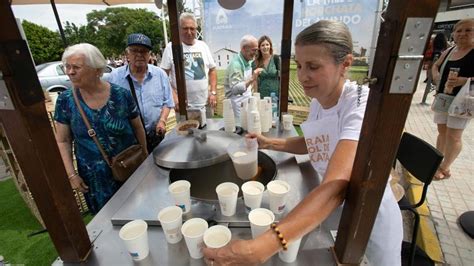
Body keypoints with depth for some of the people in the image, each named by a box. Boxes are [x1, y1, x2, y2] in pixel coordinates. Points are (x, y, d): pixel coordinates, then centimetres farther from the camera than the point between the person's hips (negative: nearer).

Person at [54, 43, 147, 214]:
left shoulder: (121, 95, -11)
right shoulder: (65, 100, -6)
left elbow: (137, 127, 0)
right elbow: (63, 140, 2)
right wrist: (71, 174, -3)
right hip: (94, 178, 1)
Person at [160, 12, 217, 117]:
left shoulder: (203, 46, 8)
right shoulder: (171, 47, -3)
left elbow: (212, 70, 12)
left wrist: (213, 92, 1)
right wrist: (174, 97, -14)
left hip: (206, 104, 4)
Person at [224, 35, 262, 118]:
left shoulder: (248, 62, 9)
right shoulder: (235, 64, -20)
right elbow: (235, 89, -28)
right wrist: (251, 79, -33)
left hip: (247, 103, 9)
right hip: (238, 105, -8)